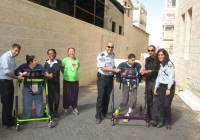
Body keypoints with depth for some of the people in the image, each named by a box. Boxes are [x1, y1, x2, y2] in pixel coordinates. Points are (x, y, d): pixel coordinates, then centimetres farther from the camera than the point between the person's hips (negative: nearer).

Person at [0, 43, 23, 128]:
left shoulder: (13, 57, 10)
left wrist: (19, 74, -1)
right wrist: (17, 77, -19)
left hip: (9, 80, 9)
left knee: (10, 101, 15)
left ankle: (9, 119, 28)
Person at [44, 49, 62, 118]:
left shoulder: (58, 62, 0)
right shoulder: (46, 62, 10)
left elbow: (58, 69, -17)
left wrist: (52, 73, -33)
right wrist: (46, 73, -24)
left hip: (56, 82, -2)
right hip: (48, 82, 2)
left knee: (57, 97, 1)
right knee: (50, 97, 5)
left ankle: (56, 111, 19)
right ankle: (51, 111, 22)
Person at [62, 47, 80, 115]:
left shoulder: (77, 60, 4)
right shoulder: (65, 60, -8)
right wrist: (66, 74, 9)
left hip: (75, 80, 3)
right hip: (67, 81, -3)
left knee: (75, 95, 5)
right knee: (67, 95, 4)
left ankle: (74, 108, 18)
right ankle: (66, 108, 22)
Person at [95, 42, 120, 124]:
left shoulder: (112, 55, 8)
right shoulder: (101, 55, -12)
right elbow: (103, 68, -20)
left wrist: (116, 71, 9)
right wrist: (114, 70, -23)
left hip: (110, 78, 6)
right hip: (102, 78, -5)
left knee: (107, 97, 10)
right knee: (100, 97, -5)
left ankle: (104, 113, 24)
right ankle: (98, 116, 3)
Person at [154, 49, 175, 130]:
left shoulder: (169, 64, -10)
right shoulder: (160, 65, 12)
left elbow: (171, 77, -13)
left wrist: (168, 89, -15)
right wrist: (156, 87, 13)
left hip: (169, 86, -6)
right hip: (161, 87, 6)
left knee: (167, 105, -7)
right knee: (161, 104, 5)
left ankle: (168, 122, 10)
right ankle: (161, 121, 17)